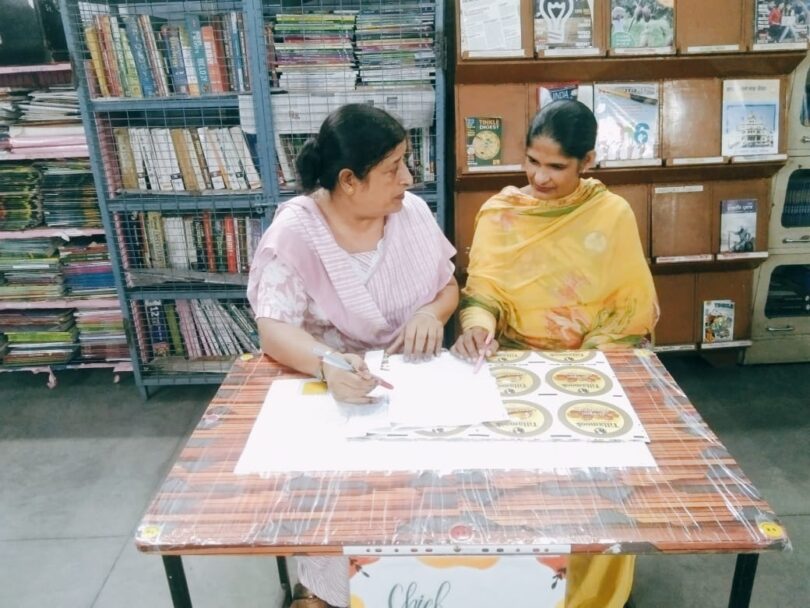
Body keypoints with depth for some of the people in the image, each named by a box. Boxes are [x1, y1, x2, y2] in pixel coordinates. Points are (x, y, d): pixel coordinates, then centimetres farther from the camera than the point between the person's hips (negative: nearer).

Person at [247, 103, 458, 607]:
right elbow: (275, 332, -22)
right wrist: (328, 364, -44)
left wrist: (433, 312, -16)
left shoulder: (413, 211, -3)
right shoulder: (295, 230, -15)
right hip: (327, 386, -3)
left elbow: (448, 286, 8)